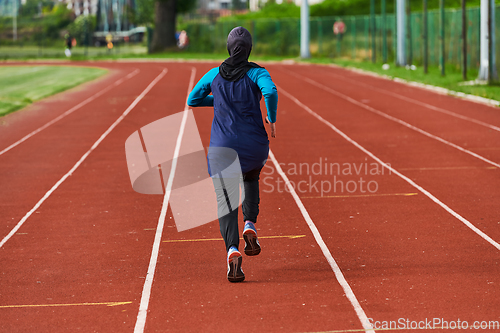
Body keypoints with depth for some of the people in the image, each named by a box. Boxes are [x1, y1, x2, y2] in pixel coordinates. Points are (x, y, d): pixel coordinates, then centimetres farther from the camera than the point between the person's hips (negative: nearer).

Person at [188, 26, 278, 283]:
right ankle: (250, 225, 12)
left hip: (222, 148, 0)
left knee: (225, 200, -1)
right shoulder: (256, 73, -1)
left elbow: (192, 100, 15)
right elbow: (271, 91, -22)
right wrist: (272, 119, -8)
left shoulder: (214, 74, 8)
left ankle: (232, 249, -24)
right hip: (254, 145, 0)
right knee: (251, 178, 32)